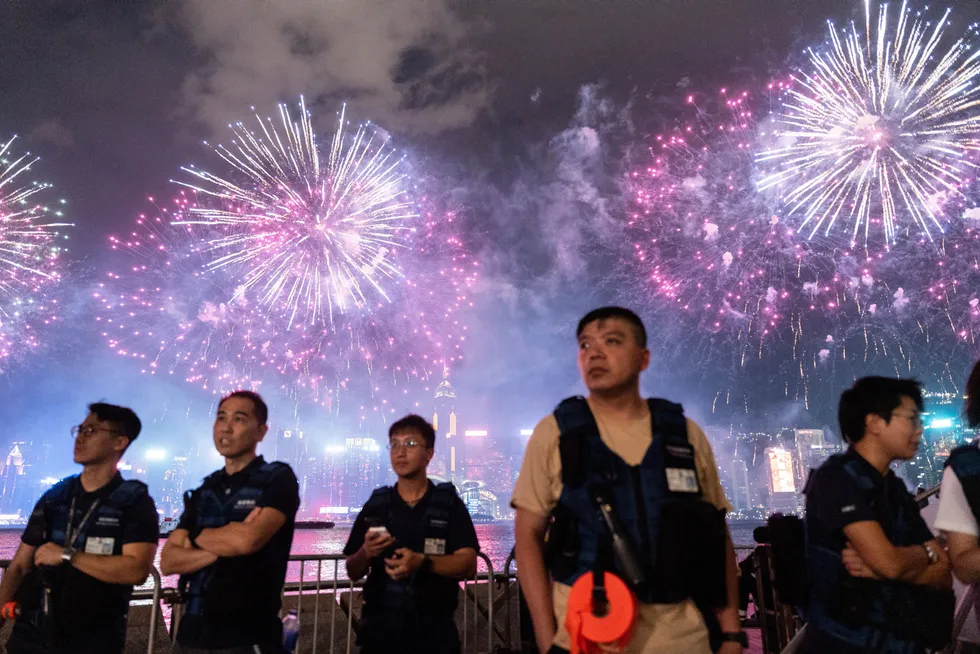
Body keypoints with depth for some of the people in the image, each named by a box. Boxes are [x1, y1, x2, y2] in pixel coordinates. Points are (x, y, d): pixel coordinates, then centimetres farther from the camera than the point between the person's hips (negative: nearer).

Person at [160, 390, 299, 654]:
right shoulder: (203, 491, 9)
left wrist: (196, 536, -4)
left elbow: (248, 540, -23)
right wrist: (225, 547, -15)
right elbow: (168, 561, 3)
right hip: (192, 633, 5)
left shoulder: (278, 478, -9)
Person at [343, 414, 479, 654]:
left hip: (434, 630, -2)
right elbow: (353, 572, 7)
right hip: (380, 628, 2)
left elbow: (468, 565, -10)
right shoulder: (375, 505, 4)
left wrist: (423, 562, -26)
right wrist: (366, 553, -15)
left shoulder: (449, 503, -3)